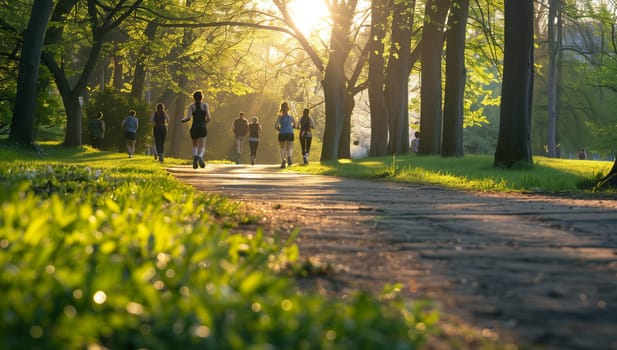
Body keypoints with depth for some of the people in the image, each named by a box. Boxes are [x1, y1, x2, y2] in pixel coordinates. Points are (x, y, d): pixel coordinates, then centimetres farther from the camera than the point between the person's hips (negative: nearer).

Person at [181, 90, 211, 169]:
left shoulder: (191, 106, 5)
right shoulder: (205, 105, 5)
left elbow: (188, 118, -7)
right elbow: (208, 118, -4)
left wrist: (183, 120, 17)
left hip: (194, 128, 1)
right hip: (202, 128, -1)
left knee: (195, 146, 22)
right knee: (202, 148, -9)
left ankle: (195, 156, -9)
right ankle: (200, 157, -44)